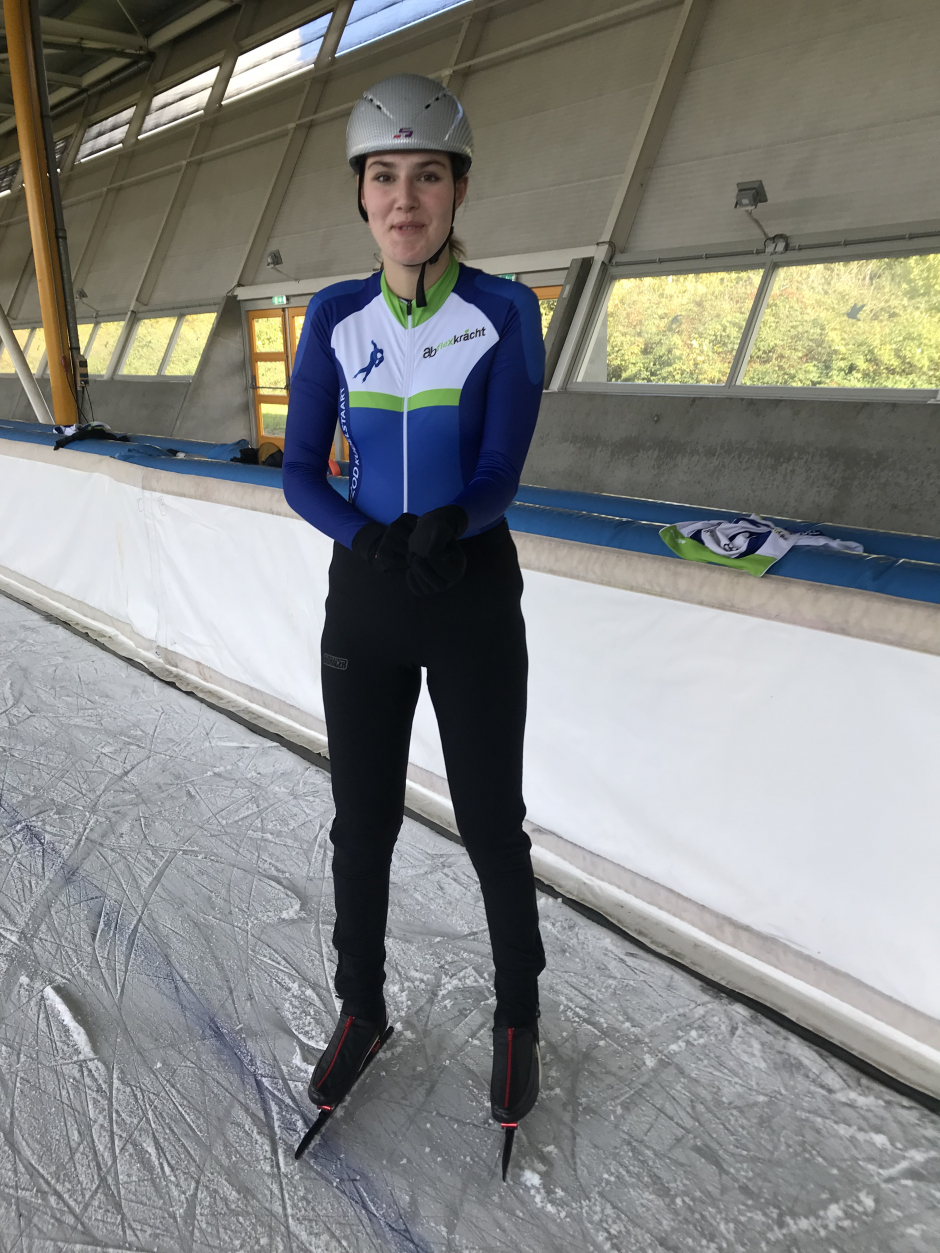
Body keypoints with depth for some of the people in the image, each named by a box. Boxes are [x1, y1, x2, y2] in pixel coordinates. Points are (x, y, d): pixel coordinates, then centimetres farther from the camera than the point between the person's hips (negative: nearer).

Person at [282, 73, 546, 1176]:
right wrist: (372, 539, -21)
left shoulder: (506, 314, -8)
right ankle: (361, 1010, 37)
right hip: (363, 600, 3)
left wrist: (447, 527, -32)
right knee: (362, 821, 12)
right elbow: (302, 473, -2)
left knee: (490, 822, 8)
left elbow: (500, 472, -10)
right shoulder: (334, 318, -1)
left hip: (475, 601, -2)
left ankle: (517, 1016, 34)